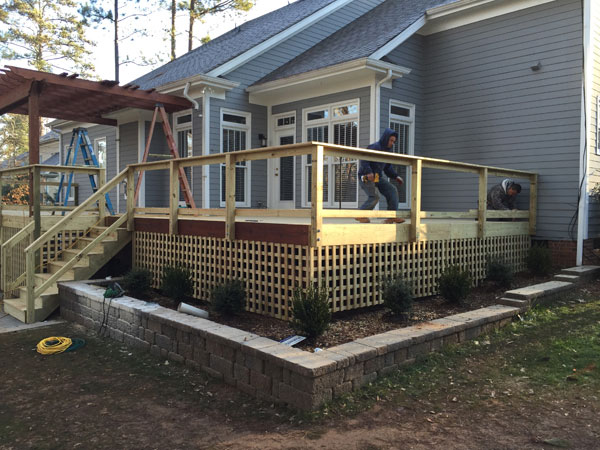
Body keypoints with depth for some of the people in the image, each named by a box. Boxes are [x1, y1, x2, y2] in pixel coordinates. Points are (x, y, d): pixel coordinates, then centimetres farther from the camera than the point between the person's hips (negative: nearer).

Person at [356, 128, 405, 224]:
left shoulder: (386, 151, 15)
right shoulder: (374, 147, -12)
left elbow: (388, 167, 21)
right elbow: (364, 160, -22)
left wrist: (396, 176, 8)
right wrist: (368, 172, -36)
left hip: (378, 177, 9)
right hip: (366, 177, -9)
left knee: (392, 190, -2)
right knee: (374, 196, -20)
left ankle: (392, 216, -2)